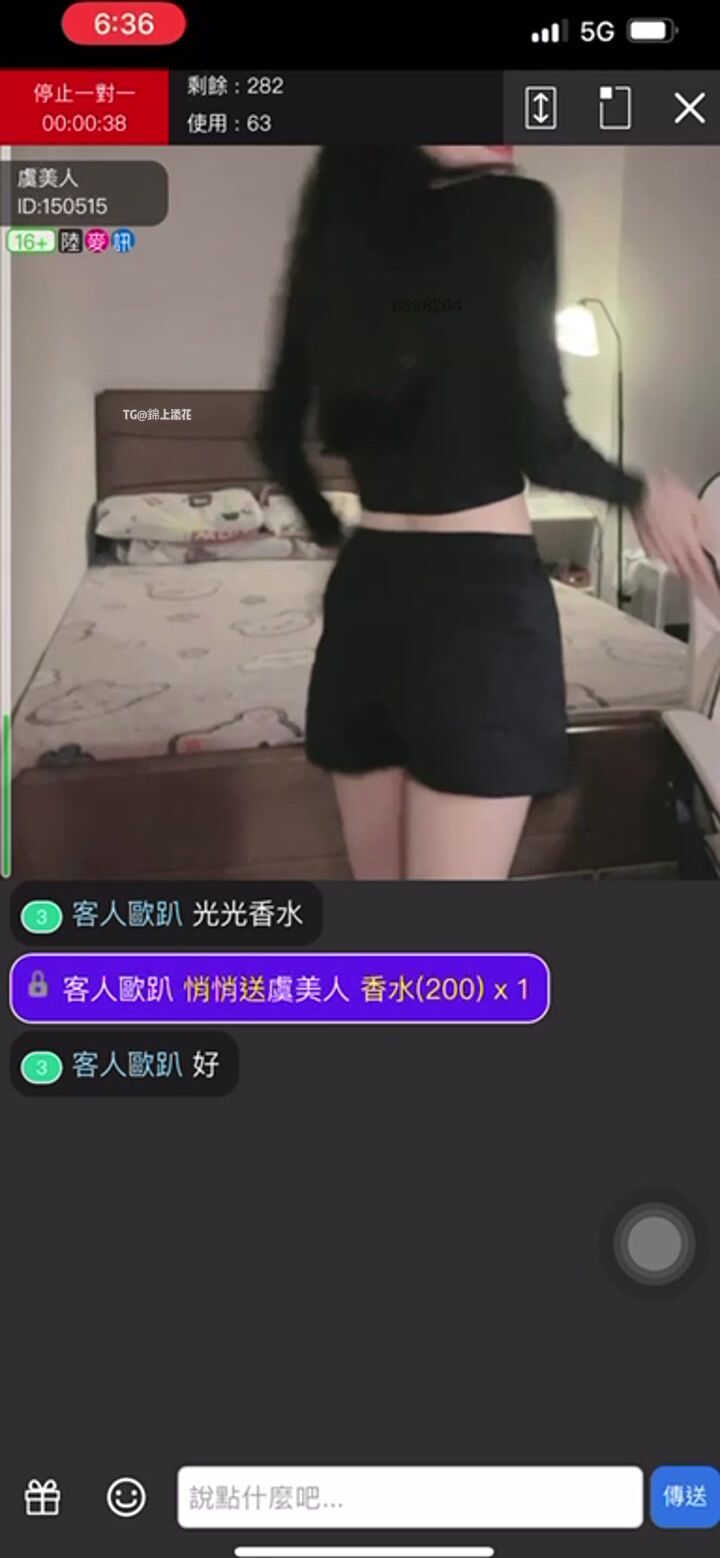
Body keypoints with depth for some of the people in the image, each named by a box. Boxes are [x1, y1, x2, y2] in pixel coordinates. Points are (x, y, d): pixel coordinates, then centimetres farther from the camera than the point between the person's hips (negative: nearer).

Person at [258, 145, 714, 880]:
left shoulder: (338, 236, 9)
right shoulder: (511, 207, -8)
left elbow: (278, 437, 15)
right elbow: (540, 441, -13)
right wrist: (640, 494, 5)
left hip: (363, 587, 7)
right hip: (479, 592, -6)